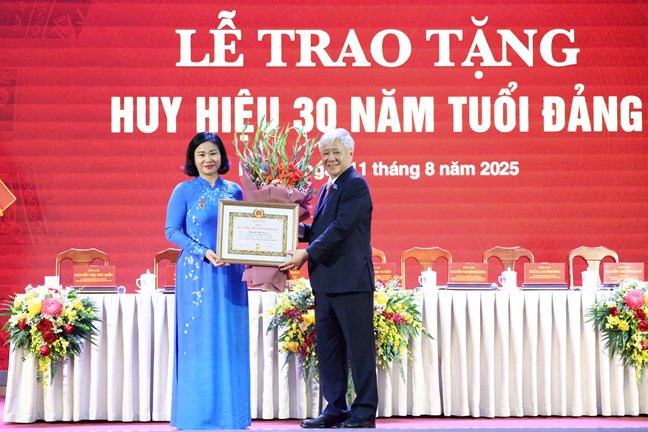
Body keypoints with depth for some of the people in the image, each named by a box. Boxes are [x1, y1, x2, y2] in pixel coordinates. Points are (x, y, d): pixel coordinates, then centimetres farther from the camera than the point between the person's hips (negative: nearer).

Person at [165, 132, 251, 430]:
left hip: (231, 273, 4)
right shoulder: (184, 191, -1)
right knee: (199, 340, -2)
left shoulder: (234, 190, 11)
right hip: (197, 272, -4)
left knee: (231, 340, 5)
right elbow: (172, 230, -5)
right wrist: (204, 252, -16)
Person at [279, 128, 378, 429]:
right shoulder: (328, 189, 19)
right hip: (326, 282, 10)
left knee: (359, 346, -2)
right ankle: (335, 410, 20)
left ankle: (365, 412, 4)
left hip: (351, 281, -10)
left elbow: (341, 228, -19)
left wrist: (308, 254, -19)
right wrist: (295, 229, 6)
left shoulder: (356, 185, -10)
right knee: (327, 347, 12)